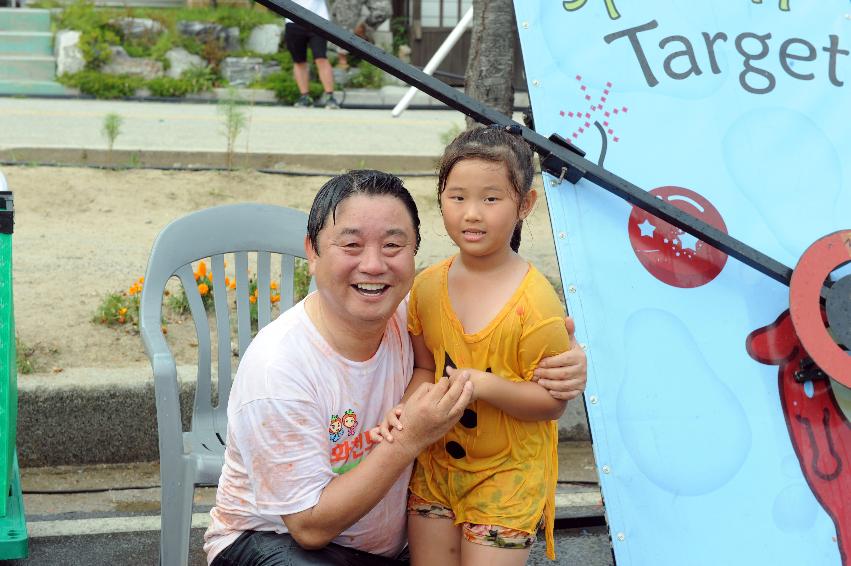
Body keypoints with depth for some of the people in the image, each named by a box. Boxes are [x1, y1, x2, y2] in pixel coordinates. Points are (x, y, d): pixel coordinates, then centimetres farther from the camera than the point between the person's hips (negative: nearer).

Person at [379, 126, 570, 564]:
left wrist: (488, 386, -28)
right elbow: (425, 367, 8)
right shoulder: (427, 286, -2)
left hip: (506, 477, -5)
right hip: (435, 464, 5)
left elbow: (553, 400, -14)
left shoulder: (534, 301, -18)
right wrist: (408, 407, -12)